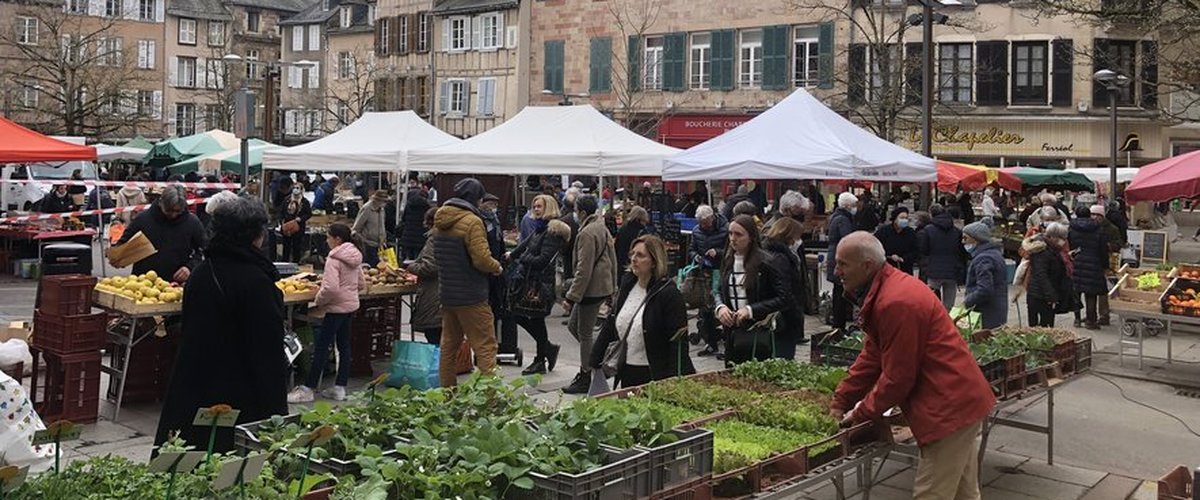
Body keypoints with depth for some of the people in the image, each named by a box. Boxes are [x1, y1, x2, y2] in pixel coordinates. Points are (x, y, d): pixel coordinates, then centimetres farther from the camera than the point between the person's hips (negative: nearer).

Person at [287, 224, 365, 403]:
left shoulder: (334, 259, -18)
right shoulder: (355, 257, 8)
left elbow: (331, 288, -27)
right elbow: (361, 284, 15)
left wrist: (318, 301, -12)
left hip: (337, 308, -9)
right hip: (351, 305, 9)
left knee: (321, 347, -3)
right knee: (344, 346, 11)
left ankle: (308, 389, 2)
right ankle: (340, 388, 16)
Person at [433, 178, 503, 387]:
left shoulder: (440, 221, 9)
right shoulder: (472, 222, -16)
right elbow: (482, 258, -21)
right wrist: (496, 267, -3)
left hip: (446, 293, 8)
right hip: (471, 296, -8)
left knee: (449, 344, 16)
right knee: (485, 346, -3)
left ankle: (447, 390, 21)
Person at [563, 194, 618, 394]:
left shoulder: (587, 234, -18)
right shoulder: (603, 228, 12)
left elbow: (584, 270, -21)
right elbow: (612, 260, 18)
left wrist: (572, 296, -18)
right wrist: (613, 287, 24)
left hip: (592, 290, -10)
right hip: (604, 286, 10)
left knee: (584, 334, 0)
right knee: (573, 325, 18)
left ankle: (586, 378, 9)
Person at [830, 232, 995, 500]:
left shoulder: (896, 303, -25)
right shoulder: (886, 289, 8)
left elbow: (897, 377, -20)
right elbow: (871, 357, 12)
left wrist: (860, 414, -7)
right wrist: (840, 403, 8)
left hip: (950, 406, -10)